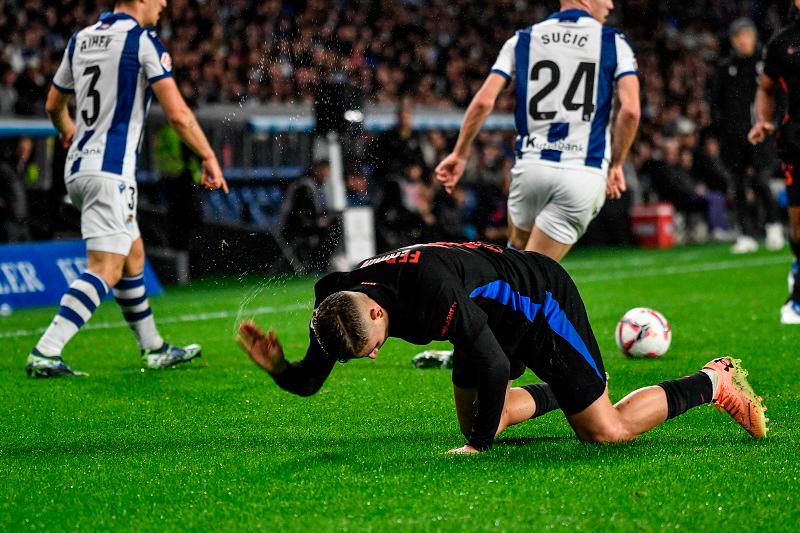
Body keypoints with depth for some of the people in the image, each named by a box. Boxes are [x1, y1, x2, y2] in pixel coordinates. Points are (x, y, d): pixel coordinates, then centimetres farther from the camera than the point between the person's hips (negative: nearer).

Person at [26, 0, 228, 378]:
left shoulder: (80, 39, 13)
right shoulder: (143, 41, -9)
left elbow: (54, 104, 27)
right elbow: (177, 114, -14)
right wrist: (208, 158, -3)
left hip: (77, 167, 9)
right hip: (110, 171, -9)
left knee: (133, 257, 20)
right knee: (106, 270, -12)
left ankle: (154, 349, 29)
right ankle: (45, 353, -22)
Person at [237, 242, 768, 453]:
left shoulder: (433, 289, -41)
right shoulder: (338, 303, -19)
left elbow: (494, 366, -35)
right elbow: (308, 381, -11)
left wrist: (480, 447, -28)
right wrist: (277, 366, -33)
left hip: (544, 300, -8)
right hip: (497, 315, 8)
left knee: (606, 431, -5)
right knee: (472, 419, 15)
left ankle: (714, 381, 15)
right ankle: (556, 393, 40)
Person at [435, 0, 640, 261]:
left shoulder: (522, 40, 10)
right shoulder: (614, 44, 4)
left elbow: (483, 101, 1)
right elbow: (630, 110, -9)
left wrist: (460, 154, 10)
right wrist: (616, 165, 4)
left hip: (532, 165, 2)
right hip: (585, 173, -2)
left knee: (518, 248, 27)